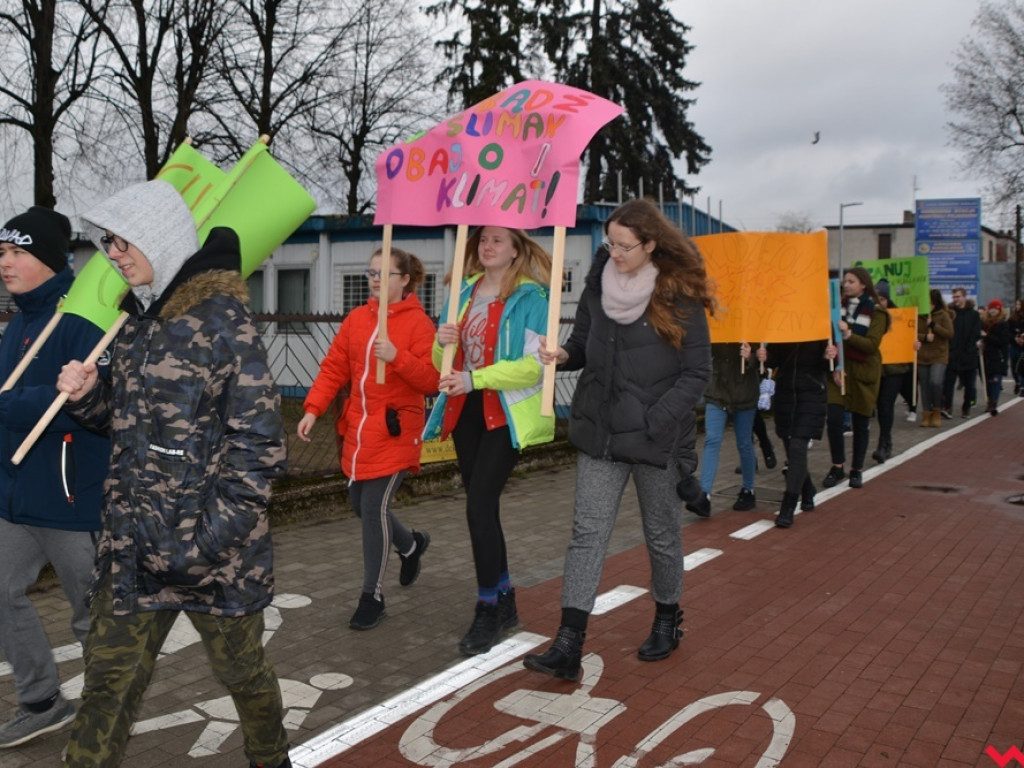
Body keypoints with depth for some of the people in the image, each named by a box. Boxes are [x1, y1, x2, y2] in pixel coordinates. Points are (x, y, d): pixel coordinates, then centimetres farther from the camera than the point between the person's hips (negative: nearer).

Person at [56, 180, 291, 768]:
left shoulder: (222, 317, -13)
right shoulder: (138, 317, 9)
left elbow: (259, 442, -16)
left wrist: (209, 540, -19)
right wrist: (90, 396, -2)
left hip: (214, 545, -6)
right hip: (132, 542, 6)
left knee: (241, 669, 14)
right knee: (108, 683, 7)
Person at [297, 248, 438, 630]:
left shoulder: (418, 323, -9)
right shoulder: (357, 317, 8)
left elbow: (431, 380, -14)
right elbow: (334, 368, 7)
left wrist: (397, 357, -27)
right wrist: (313, 409, -3)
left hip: (395, 431, -6)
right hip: (358, 429, 6)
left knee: (374, 507, -9)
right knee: (362, 505, 14)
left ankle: (372, 596, 7)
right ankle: (411, 544, 44)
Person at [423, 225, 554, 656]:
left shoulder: (530, 297, -8)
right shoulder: (462, 293, 11)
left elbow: (535, 364, -18)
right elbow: (444, 363, 14)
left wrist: (474, 379, -25)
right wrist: (442, 344, -9)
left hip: (506, 414, -6)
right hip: (466, 411, 7)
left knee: (479, 507, -13)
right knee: (482, 507, 12)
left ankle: (488, 610, 2)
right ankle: (504, 603, 28)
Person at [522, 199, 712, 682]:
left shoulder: (680, 298, -10)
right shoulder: (598, 286, 4)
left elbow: (697, 373, -9)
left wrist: (654, 421, -18)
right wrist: (563, 356, -8)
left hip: (656, 438, -3)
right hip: (600, 431, 4)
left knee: (661, 533, 13)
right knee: (588, 530, -3)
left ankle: (666, 621, 36)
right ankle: (568, 646, -4)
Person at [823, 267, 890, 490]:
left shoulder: (876, 312, -5)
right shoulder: (839, 306, 5)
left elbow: (872, 344, -14)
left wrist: (848, 334, -28)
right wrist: (835, 367, -9)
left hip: (863, 372, -2)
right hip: (839, 370, 2)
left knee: (860, 423, 4)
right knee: (833, 418, -9)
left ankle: (857, 470, 18)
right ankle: (837, 466, 6)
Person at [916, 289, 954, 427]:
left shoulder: (943, 315, -1)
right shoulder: (918, 315, 2)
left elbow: (950, 334, -7)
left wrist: (933, 325, -14)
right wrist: (924, 337, -16)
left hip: (939, 355, -3)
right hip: (922, 356, 3)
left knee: (935, 382, -20)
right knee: (925, 386, 6)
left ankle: (937, 412, -2)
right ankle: (927, 414, 16)